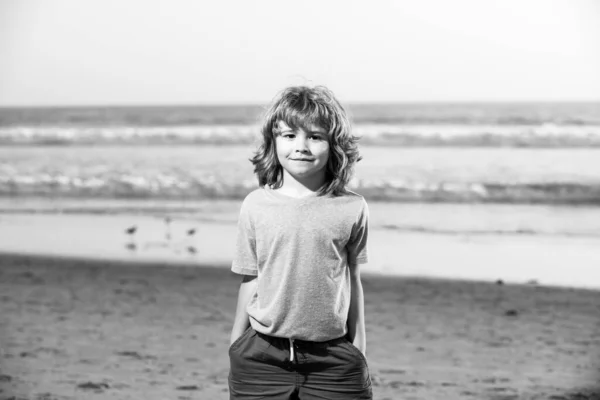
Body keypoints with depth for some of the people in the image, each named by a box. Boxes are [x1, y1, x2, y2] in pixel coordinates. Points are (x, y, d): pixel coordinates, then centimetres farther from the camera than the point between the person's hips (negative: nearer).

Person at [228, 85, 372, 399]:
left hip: (332, 357, 0)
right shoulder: (256, 206, 0)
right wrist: (235, 348, 10)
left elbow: (352, 280, 8)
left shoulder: (350, 209, -1)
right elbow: (250, 281, 7)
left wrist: (359, 351, 11)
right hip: (262, 356, 0)